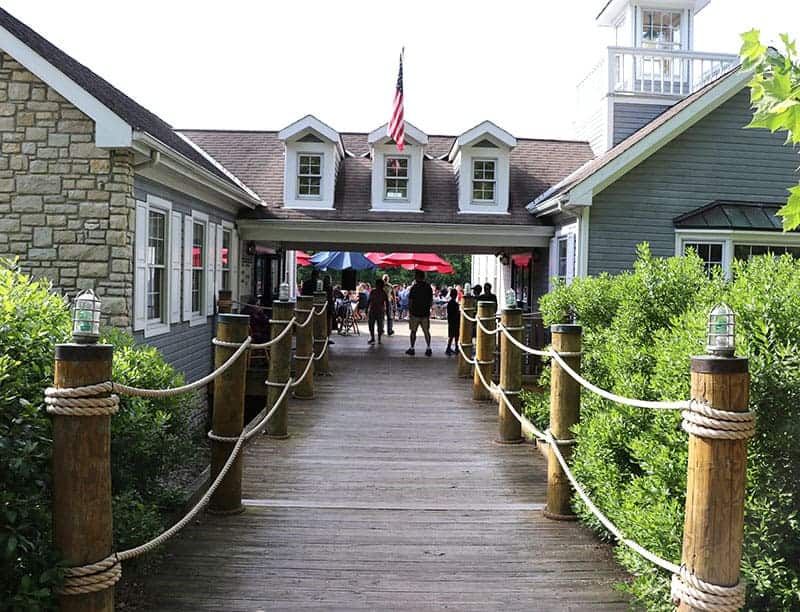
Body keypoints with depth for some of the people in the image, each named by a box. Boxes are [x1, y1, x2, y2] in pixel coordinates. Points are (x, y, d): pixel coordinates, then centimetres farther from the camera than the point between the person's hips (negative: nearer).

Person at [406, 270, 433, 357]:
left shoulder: (414, 287, -9)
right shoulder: (428, 287, 3)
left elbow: (410, 301, -7)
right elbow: (431, 301, 7)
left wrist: (409, 311, 2)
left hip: (415, 313, -3)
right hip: (425, 313, 3)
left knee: (413, 331, 6)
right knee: (426, 331, 7)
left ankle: (412, 348, 9)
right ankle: (428, 349, 3)